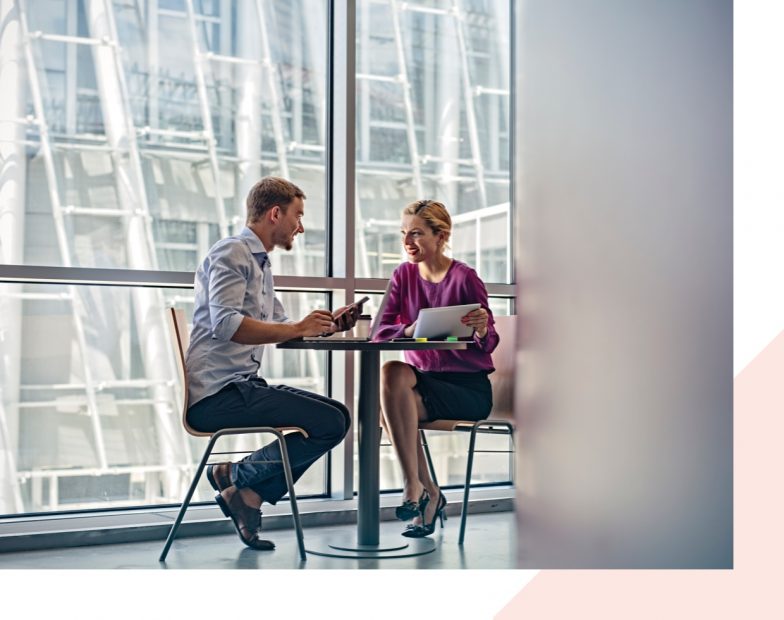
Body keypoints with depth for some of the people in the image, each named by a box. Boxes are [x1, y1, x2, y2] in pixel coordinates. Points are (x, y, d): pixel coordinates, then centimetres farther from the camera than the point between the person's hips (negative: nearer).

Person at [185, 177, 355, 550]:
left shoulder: (260, 264, 23)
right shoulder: (231, 253, -8)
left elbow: (280, 326, 24)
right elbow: (226, 323, -23)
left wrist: (326, 326, 8)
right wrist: (297, 329, -22)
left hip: (239, 387, 10)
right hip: (218, 394, -10)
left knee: (335, 417, 12)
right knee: (332, 421, -16)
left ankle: (251, 494, 5)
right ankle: (237, 476, -4)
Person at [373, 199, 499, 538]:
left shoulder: (464, 278, -9)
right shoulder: (404, 274, 6)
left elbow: (489, 344, -10)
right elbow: (379, 330, -3)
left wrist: (482, 331, -34)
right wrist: (409, 329, -24)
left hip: (469, 387, -5)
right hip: (424, 377, 5)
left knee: (394, 402, -28)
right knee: (392, 372, -29)